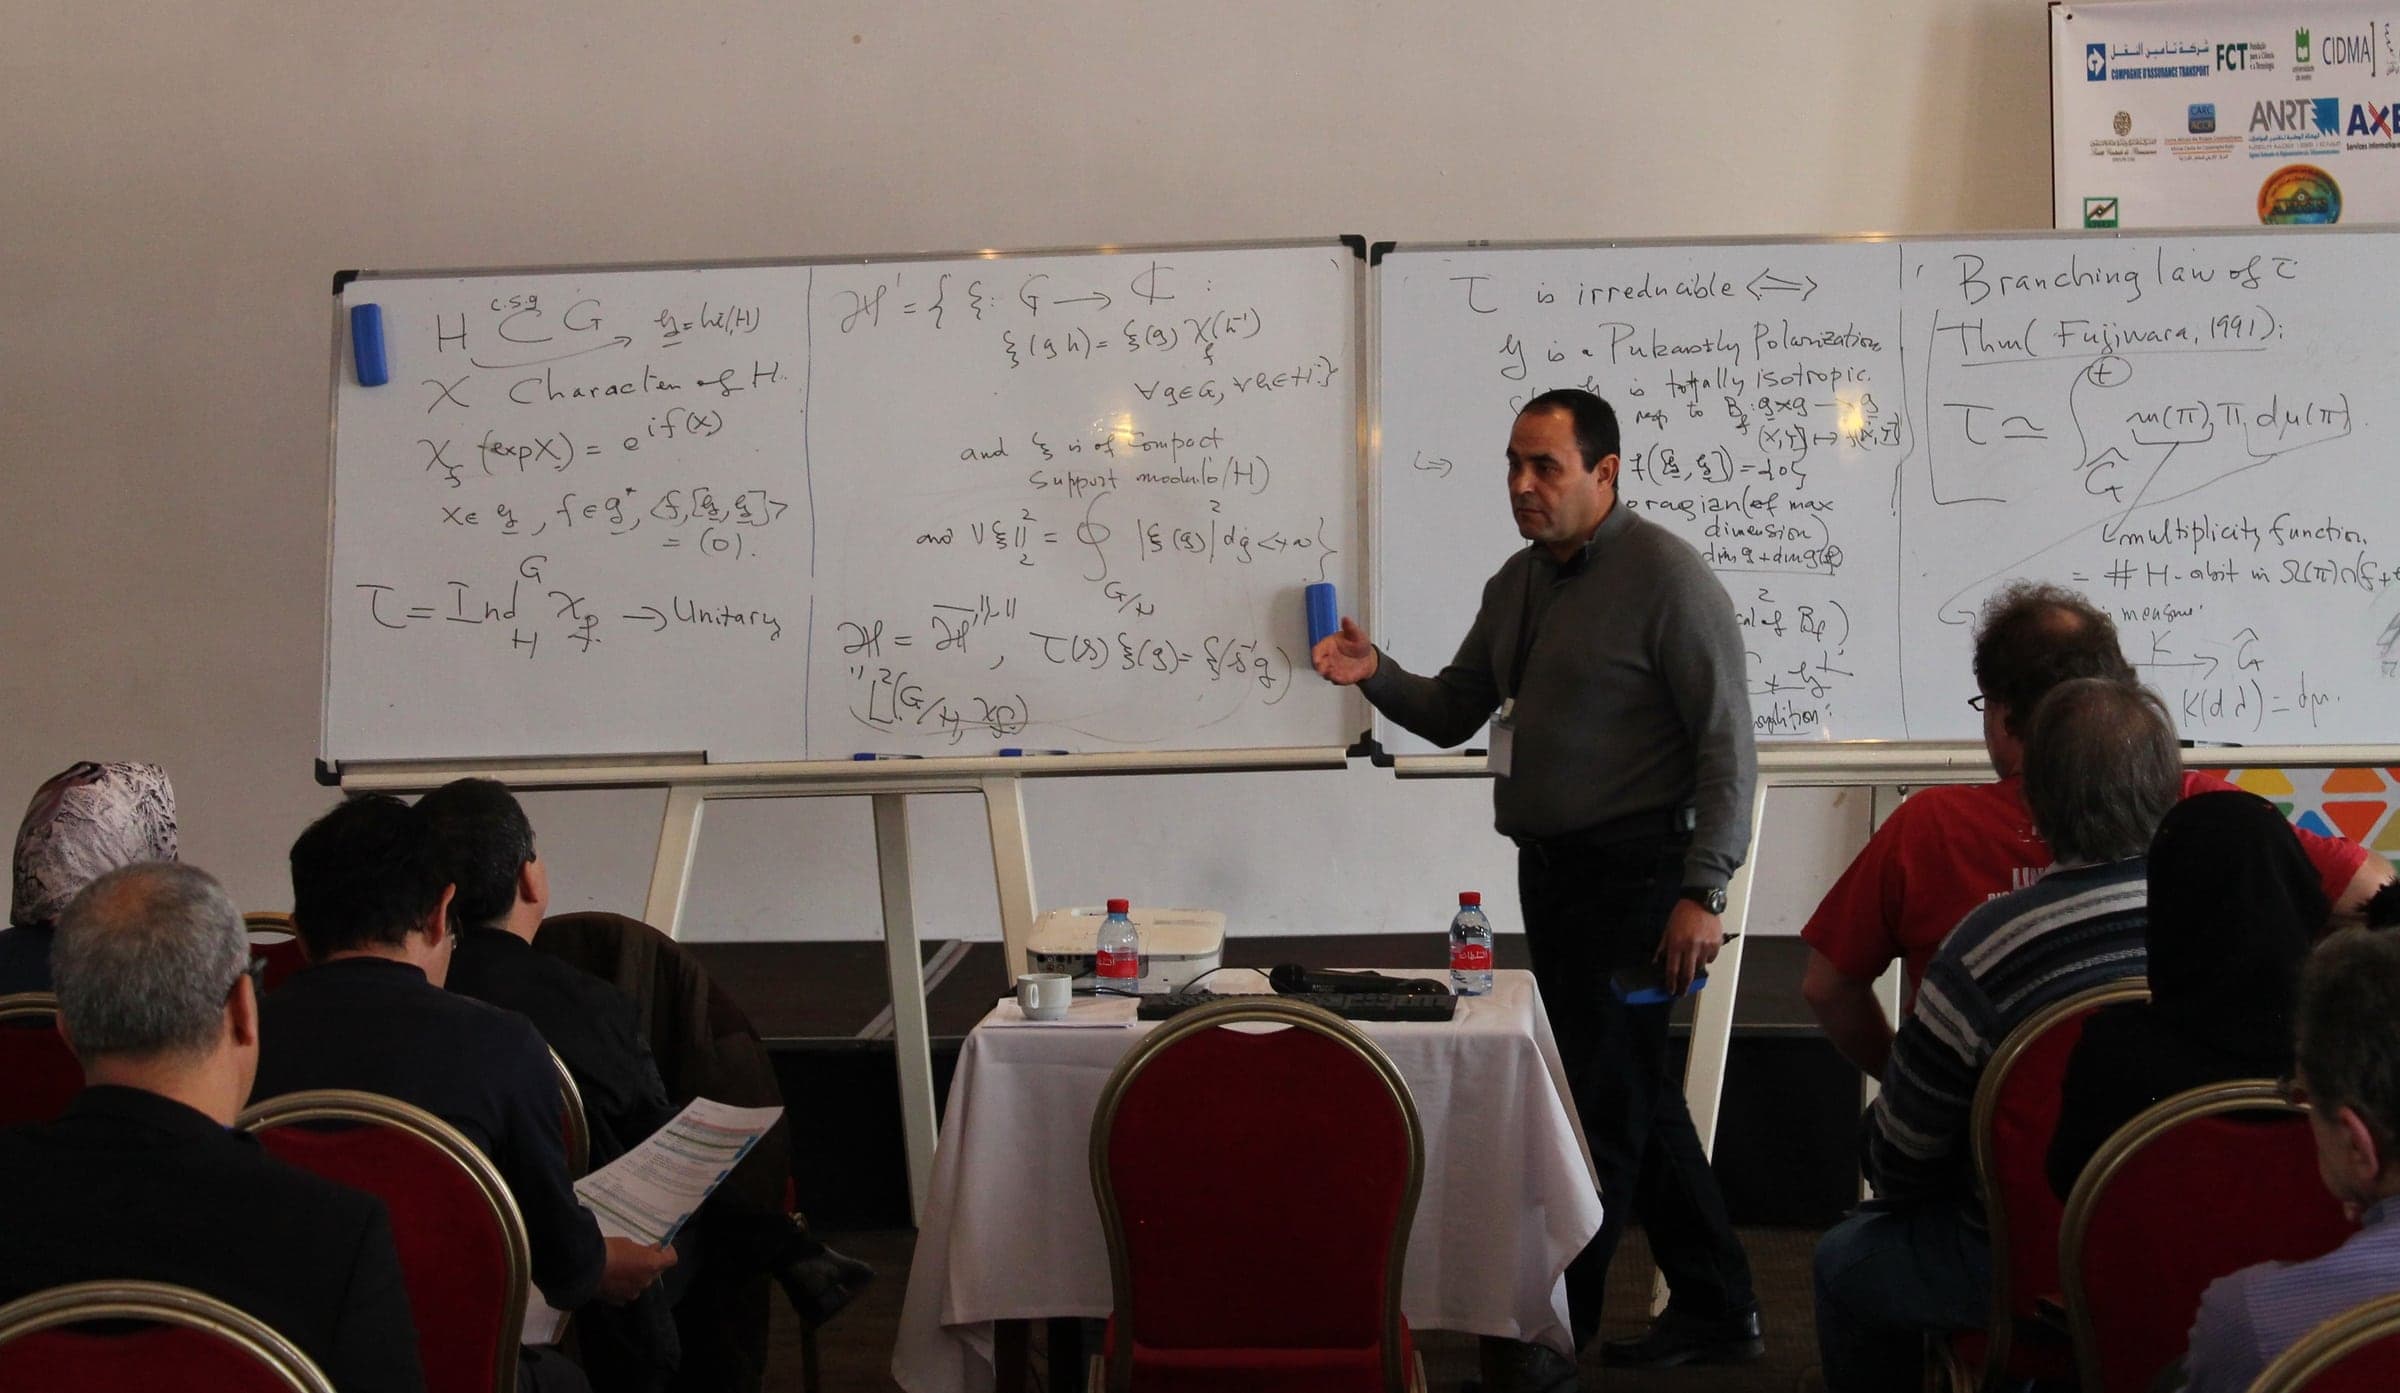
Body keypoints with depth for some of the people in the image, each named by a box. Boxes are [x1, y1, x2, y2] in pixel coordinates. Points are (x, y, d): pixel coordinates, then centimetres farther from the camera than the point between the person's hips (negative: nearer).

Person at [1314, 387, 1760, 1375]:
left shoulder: (1665, 575, -11)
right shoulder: (1517, 582, 13)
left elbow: (1727, 742, -14)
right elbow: (1452, 716, 18)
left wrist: (1703, 892, -19)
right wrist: (1376, 675, -2)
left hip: (1634, 875, -9)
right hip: (1550, 872, 9)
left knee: (1600, 1103, -4)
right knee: (1634, 1095, 16)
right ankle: (1716, 1311, 28)